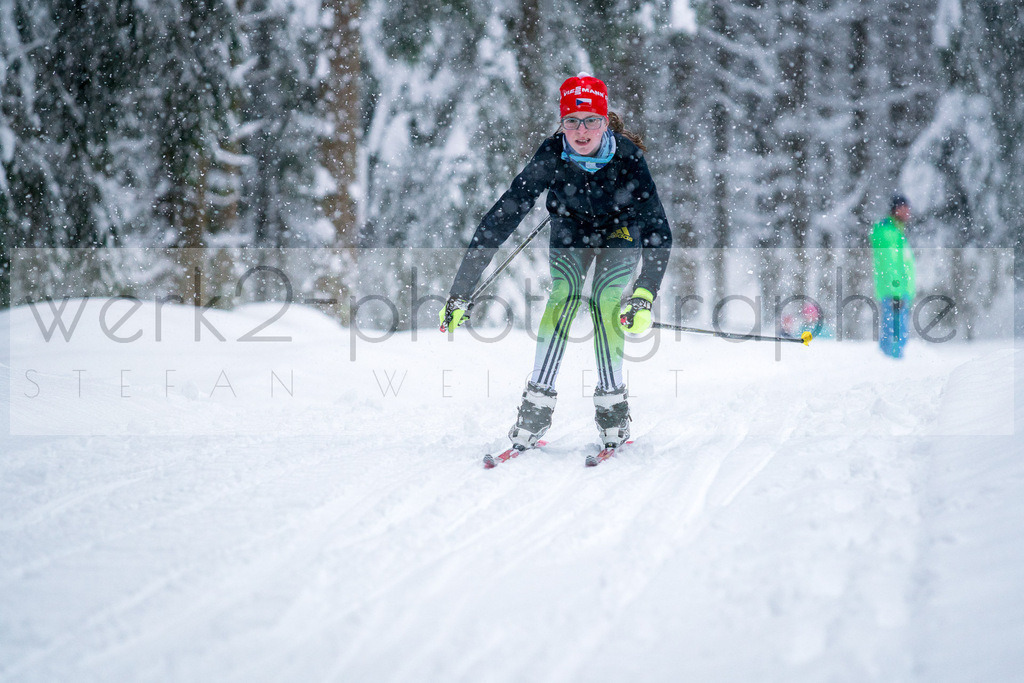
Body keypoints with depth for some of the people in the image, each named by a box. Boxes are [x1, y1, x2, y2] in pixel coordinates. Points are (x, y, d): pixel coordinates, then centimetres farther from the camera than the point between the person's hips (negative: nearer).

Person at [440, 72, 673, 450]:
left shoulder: (627, 157, -33)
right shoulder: (552, 156, -31)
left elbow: (658, 230, -38)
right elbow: (501, 219, -32)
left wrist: (645, 295, -53)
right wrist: (460, 290, -37)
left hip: (621, 232, -1)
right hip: (571, 227, 1)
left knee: (607, 302, -21)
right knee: (564, 295, -21)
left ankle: (612, 405, -6)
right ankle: (536, 405, -20)